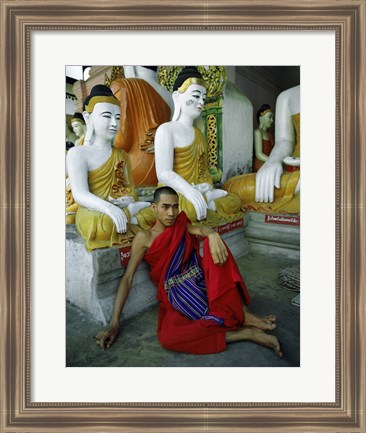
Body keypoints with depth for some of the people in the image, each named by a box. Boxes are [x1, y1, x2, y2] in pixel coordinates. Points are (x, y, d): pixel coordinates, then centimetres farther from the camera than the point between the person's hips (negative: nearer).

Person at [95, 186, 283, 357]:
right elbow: (127, 278, -5)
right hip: (179, 294, -3)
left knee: (212, 243, -23)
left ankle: (243, 313, -21)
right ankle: (246, 332, -25)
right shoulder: (144, 237, -1)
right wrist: (114, 323, -13)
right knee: (167, 338, -34)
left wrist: (213, 235, -38)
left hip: (205, 284, 3)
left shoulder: (182, 226, 11)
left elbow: (201, 229, -11)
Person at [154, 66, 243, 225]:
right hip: (173, 194, -7)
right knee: (189, 208, -38)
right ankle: (207, 197, -15)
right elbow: (164, 173, -18)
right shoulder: (166, 129, -5)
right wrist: (189, 191, -35)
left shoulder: (198, 133, 17)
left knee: (234, 202, -12)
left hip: (198, 191, 7)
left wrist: (207, 186, -11)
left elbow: (203, 170, 13)